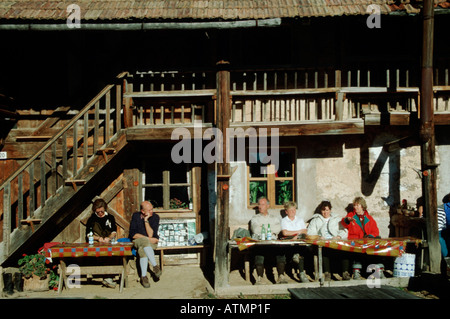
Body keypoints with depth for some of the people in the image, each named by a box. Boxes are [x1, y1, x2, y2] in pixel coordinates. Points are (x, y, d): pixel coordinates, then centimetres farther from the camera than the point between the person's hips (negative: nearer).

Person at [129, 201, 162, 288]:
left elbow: (151, 235, -15)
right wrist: (148, 239, -15)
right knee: (145, 241, -35)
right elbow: (133, 234, -8)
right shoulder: (136, 216, -3)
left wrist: (146, 220, -21)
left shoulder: (155, 217, -6)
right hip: (137, 241, 0)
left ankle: (143, 276, -30)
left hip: (151, 242, 0)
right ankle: (155, 266, -33)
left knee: (142, 250, -34)